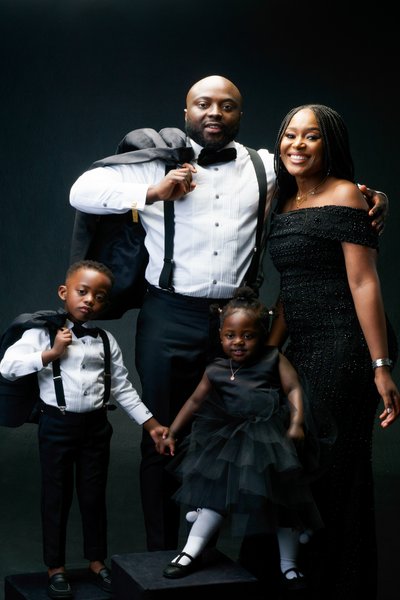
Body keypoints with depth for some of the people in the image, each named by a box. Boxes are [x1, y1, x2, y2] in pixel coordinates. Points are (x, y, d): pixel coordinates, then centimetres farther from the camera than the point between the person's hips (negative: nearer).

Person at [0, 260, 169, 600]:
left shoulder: (106, 342, 5)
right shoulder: (42, 333, -6)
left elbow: (123, 389, 8)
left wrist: (151, 424, 5)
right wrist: (51, 353, -19)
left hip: (96, 425, 3)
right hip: (58, 424, -3)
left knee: (94, 495, 12)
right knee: (56, 496, 7)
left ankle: (97, 562, 27)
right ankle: (56, 568, 20)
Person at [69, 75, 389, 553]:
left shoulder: (264, 167, 11)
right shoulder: (159, 163, 4)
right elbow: (82, 191, 0)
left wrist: (369, 196, 3)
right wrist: (153, 193, -10)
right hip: (171, 321, -2)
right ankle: (163, 555, 19)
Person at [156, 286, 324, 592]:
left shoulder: (273, 359, 2)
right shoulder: (216, 371, 8)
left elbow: (294, 388, -3)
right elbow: (195, 401, 16)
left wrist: (296, 424, -17)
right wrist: (171, 433, 17)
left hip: (272, 438, -2)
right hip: (232, 438, 2)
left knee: (285, 496, 2)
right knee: (218, 488, -4)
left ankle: (288, 564, 19)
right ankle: (192, 551, 6)